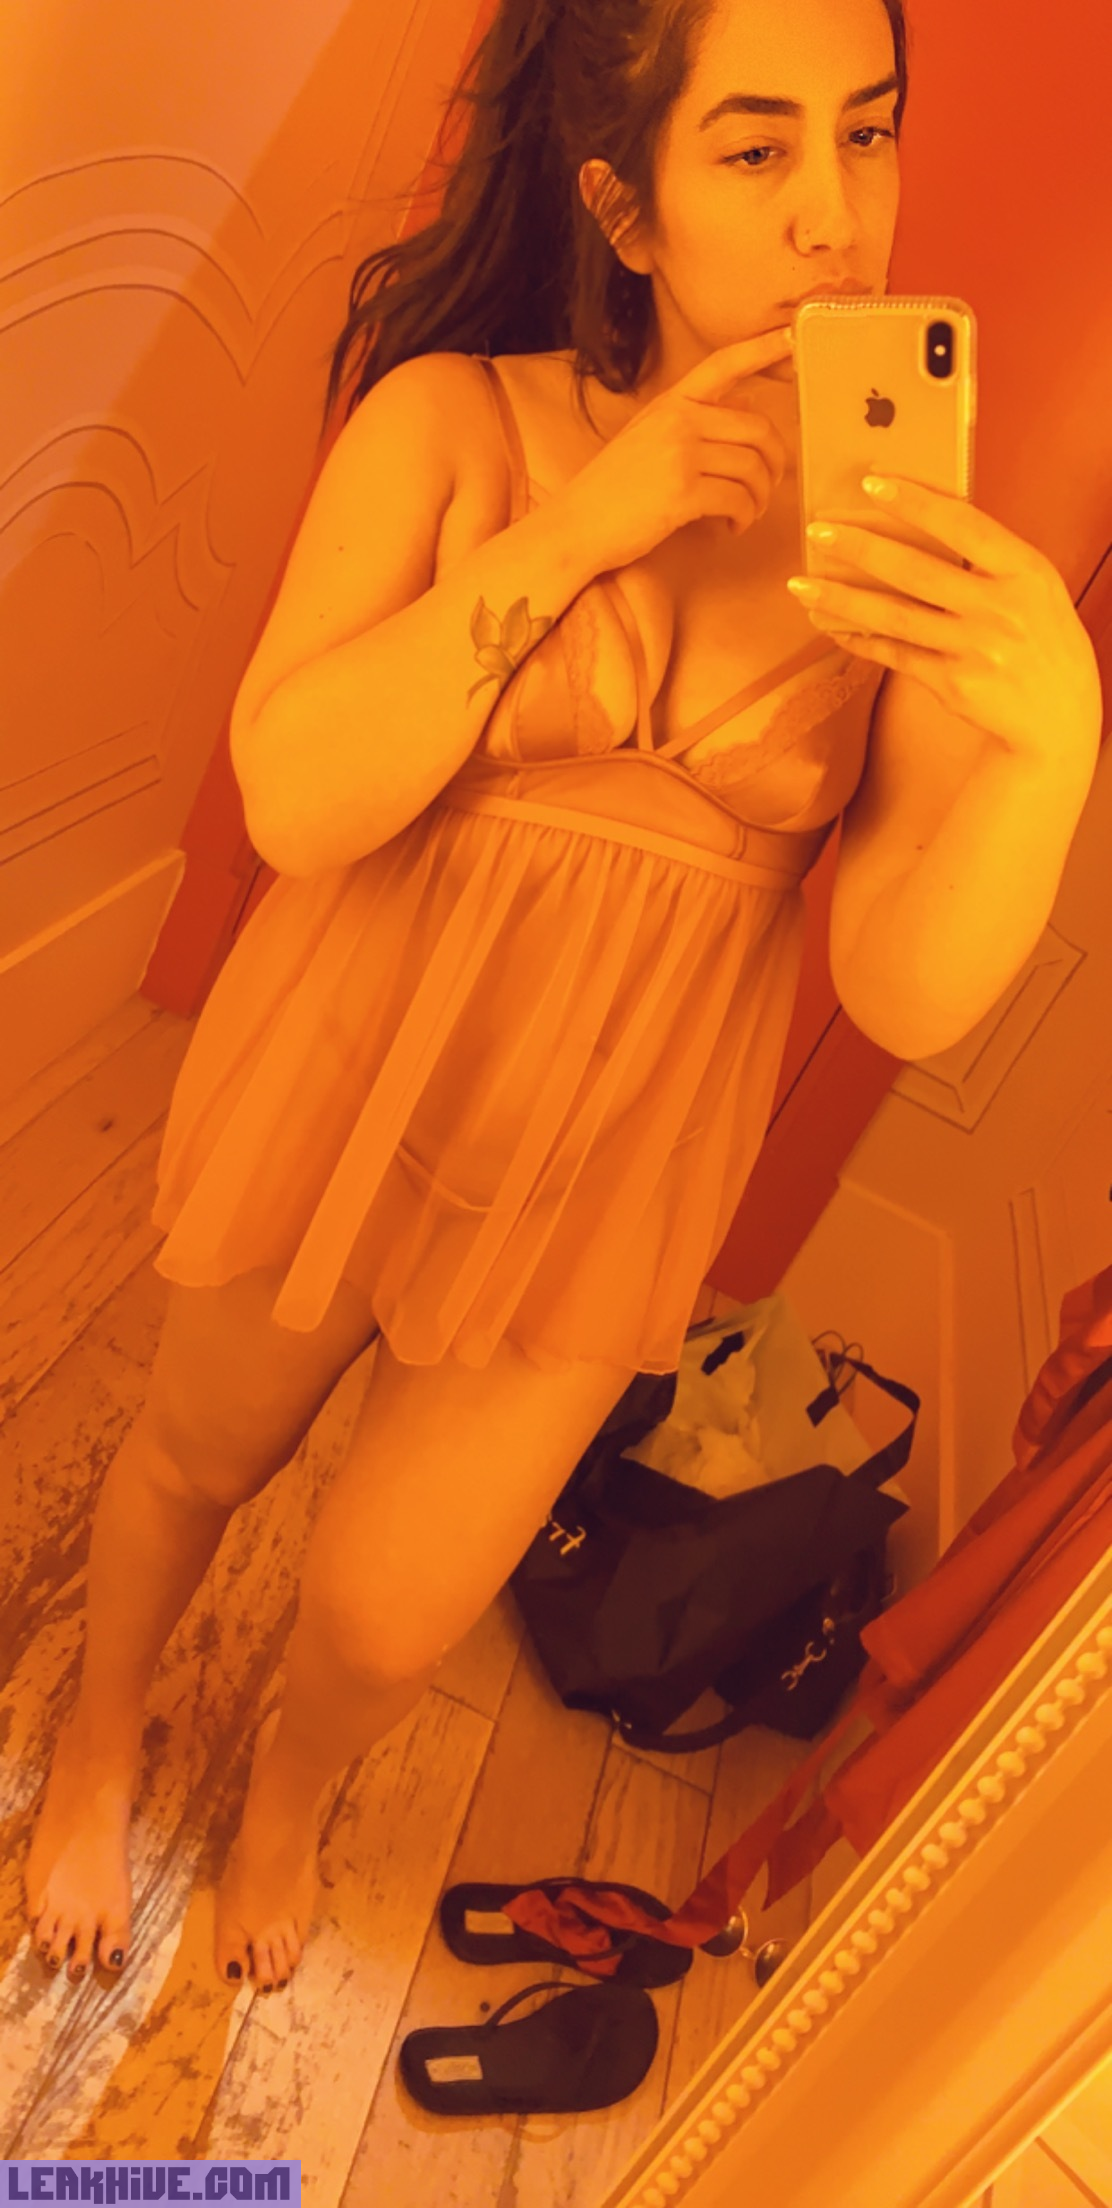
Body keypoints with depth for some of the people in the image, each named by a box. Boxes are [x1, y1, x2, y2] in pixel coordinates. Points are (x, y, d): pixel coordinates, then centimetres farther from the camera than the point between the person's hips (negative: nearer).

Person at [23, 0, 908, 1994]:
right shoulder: (454, 420, -10)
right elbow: (293, 796, -20)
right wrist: (580, 526, -24)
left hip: (610, 1161, 1)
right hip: (351, 1078, 0)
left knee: (389, 1616, 11)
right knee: (202, 1454, 23)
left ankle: (285, 1791, 53)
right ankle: (96, 1744, 60)